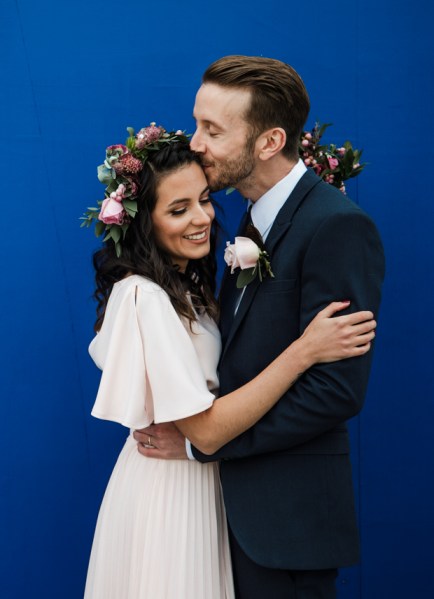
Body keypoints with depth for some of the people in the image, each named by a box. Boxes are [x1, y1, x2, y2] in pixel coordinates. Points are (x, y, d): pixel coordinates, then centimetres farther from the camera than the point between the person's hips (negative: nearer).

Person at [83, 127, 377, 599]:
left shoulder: (187, 282, 5)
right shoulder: (144, 297, -24)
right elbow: (205, 430, -27)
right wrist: (303, 351, -29)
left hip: (200, 481, 9)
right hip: (166, 490, -9)